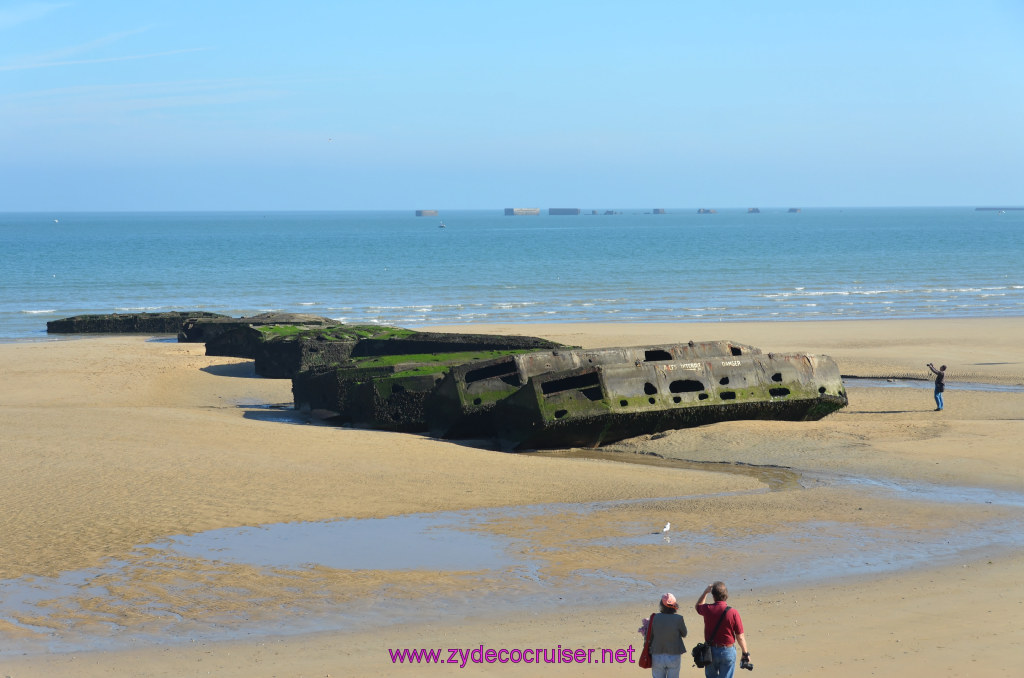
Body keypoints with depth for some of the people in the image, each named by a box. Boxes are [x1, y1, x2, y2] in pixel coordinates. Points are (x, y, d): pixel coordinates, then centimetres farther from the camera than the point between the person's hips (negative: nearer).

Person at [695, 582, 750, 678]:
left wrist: (706, 592, 20)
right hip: (727, 651, -2)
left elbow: (698, 606, 20)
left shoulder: (708, 609, -9)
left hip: (710, 651, 2)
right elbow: (740, 637, -10)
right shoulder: (733, 612, -16)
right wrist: (746, 653, 2)